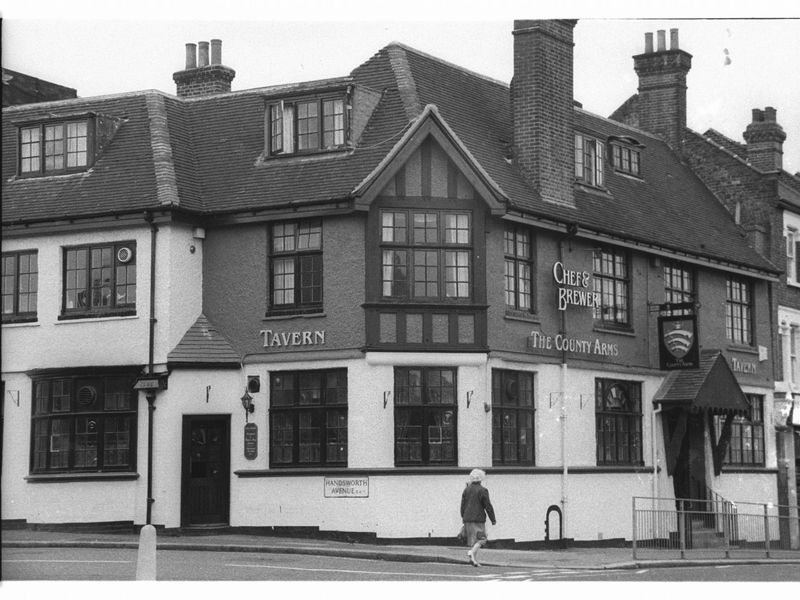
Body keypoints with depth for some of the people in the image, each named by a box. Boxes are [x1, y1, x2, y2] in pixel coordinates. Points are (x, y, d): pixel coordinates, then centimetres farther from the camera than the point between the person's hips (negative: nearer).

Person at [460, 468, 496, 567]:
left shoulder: (466, 490, 6)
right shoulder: (483, 490, -9)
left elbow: (463, 505, 9)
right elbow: (488, 506, -9)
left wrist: (463, 517, 21)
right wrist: (493, 519, -1)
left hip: (467, 518, 6)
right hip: (478, 519, -5)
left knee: (473, 539, 12)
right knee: (481, 539, -2)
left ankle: (474, 559, 8)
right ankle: (472, 552, -26)